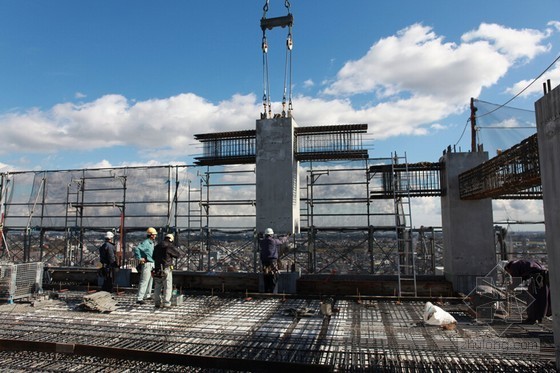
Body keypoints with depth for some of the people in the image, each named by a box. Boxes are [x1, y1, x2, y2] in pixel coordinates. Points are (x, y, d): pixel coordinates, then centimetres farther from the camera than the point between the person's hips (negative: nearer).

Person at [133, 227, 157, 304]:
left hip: (152, 264, 10)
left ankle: (147, 295, 34)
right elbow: (136, 249, -29)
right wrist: (140, 258, -23)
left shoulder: (152, 243, 14)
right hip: (146, 264, -10)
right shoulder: (145, 243, -16)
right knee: (144, 281, -11)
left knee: (150, 280, 20)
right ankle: (139, 298, -10)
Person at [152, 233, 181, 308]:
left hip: (157, 269, 6)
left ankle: (157, 302, 15)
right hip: (166, 269, -6)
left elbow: (154, 257, 21)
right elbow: (177, 254, -1)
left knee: (157, 286, 12)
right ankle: (166, 303, -4)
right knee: (167, 286, -2)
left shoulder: (157, 246, 14)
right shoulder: (170, 246, -7)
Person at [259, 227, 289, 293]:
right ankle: (271, 291, -8)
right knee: (273, 277, -1)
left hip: (264, 261, 5)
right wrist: (286, 237, 35)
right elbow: (281, 241, 14)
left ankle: (266, 292, 12)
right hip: (272, 261, -5)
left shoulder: (261, 242, 6)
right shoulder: (274, 241, -4)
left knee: (266, 279, 11)